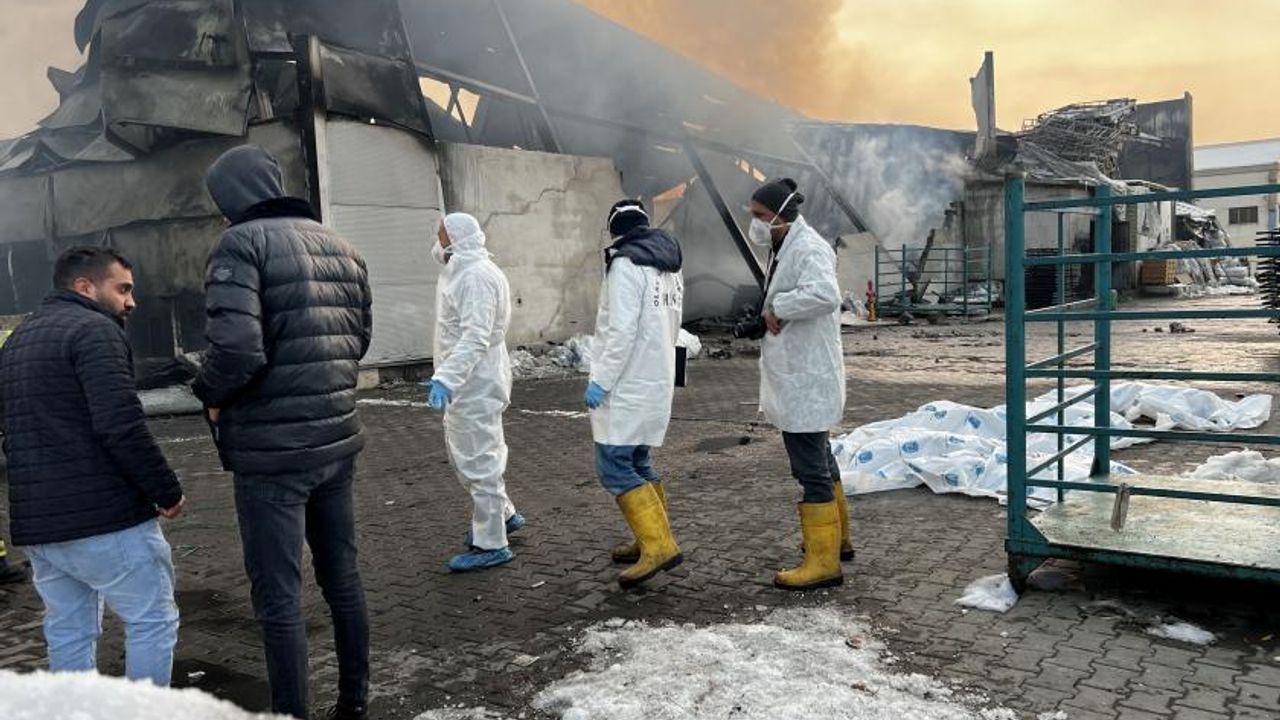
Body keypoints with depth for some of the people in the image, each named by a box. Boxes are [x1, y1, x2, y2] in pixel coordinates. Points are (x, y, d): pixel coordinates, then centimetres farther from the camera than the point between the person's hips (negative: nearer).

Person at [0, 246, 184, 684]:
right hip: (106, 517, -9)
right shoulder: (93, 330, -11)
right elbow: (122, 427, -21)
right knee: (153, 621, 3)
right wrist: (167, 492, -13)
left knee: (68, 633, 16)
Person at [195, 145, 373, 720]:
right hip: (337, 439, 7)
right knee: (342, 577, 18)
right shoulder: (340, 247, 11)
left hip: (272, 450, -7)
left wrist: (211, 395, -4)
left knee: (279, 598, 4)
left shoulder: (241, 243, -12)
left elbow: (236, 348, -22)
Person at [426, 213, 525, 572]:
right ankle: (502, 515, 37)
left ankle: (490, 545, 6)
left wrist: (445, 378, -37)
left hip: (475, 385, -11)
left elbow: (475, 337, -29)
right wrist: (447, 378, 20)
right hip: (464, 384, 11)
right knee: (466, 453, 22)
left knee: (479, 461, -3)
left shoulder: (477, 275, -19)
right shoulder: (462, 271, 16)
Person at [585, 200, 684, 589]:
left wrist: (601, 380, -17)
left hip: (628, 383, -9)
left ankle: (659, 545, -12)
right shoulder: (670, 264, 12)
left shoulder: (626, 264, -14)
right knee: (638, 460, 17)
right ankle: (651, 539, 23)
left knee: (613, 464, -8)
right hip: (658, 379, 9)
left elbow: (622, 330, -21)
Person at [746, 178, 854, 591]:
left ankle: (824, 562, 2)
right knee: (820, 460, 21)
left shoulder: (808, 249, -17)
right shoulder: (784, 249, 15)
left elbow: (826, 294, -36)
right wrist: (769, 313, 7)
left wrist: (778, 307, -24)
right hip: (797, 376, 11)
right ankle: (837, 538, 36)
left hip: (807, 380, -11)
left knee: (811, 469, -6)